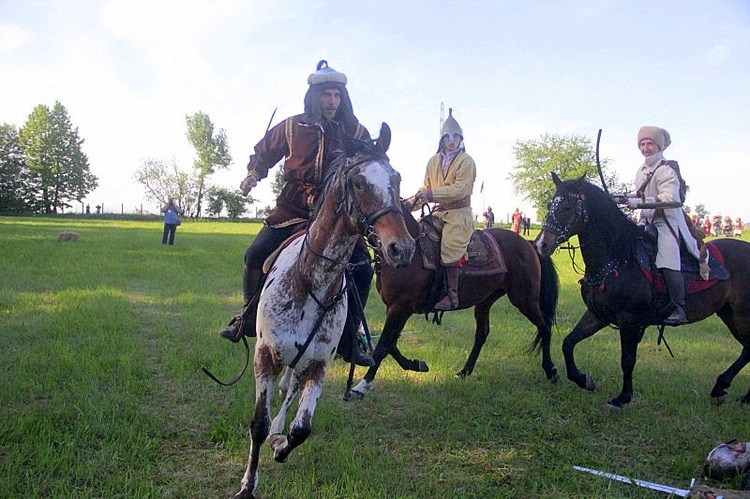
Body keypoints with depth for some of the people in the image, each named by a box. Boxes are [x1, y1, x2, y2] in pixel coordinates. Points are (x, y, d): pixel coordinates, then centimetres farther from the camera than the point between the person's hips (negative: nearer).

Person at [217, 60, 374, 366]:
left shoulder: (355, 132, 2)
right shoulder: (292, 127, 3)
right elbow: (265, 151, 21)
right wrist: (253, 174, 10)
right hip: (292, 209, 1)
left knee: (362, 270, -12)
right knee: (256, 255, -7)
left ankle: (349, 341, 4)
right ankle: (248, 320, 15)